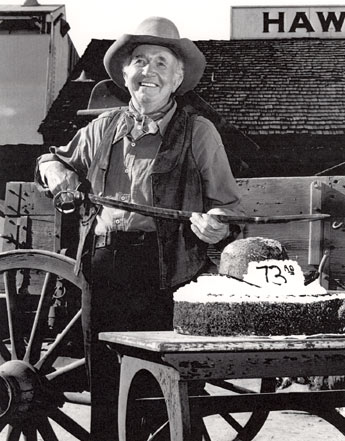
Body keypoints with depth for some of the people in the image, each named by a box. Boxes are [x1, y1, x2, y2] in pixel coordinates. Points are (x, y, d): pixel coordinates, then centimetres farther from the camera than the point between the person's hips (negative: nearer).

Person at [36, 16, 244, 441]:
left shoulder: (199, 133, 5)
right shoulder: (105, 127, 16)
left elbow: (229, 206, 5)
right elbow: (54, 158, 34)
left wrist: (215, 224, -17)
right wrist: (56, 171, 10)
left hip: (164, 273, -4)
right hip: (102, 265, 4)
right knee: (103, 386, 7)